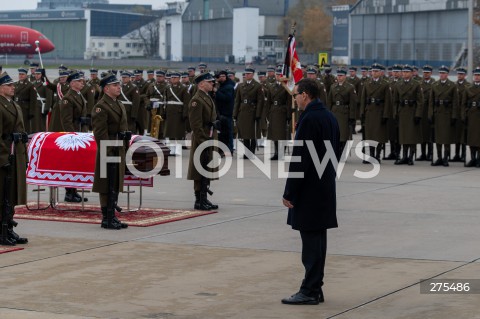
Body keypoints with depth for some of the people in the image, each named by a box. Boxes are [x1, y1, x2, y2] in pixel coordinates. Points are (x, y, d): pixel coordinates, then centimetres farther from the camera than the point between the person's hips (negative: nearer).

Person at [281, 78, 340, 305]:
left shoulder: (309, 119, -17)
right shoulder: (330, 117, 11)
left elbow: (300, 159, -19)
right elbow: (336, 154, 17)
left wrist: (289, 193, -15)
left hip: (309, 190, -9)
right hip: (325, 188, 9)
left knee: (311, 240, -5)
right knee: (317, 238, 13)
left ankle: (310, 292, -1)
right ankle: (314, 289, 19)